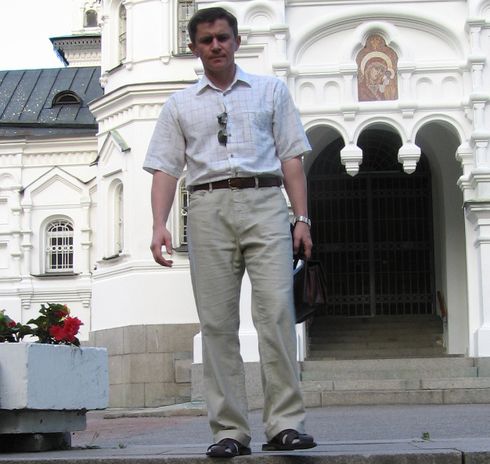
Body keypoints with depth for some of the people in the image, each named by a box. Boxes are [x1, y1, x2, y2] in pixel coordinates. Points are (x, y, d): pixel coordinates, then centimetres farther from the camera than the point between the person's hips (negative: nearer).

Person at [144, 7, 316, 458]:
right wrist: (160, 224, -4)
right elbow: (166, 168, 11)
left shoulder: (271, 91, 16)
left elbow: (291, 158, 11)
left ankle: (285, 423, -10)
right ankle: (229, 430, 1)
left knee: (276, 311, -13)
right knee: (217, 322, -2)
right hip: (208, 208, 1)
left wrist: (302, 217, 1)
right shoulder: (179, 105, 17)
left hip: (265, 204, -1)